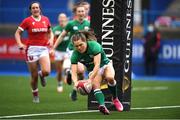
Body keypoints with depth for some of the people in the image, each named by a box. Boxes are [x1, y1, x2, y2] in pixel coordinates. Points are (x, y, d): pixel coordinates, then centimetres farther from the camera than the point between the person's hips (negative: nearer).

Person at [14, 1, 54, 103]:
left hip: (43, 49, 2)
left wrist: (51, 40, 2)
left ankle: (41, 75, 18)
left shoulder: (46, 19, 7)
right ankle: (35, 95, 25)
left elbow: (50, 32, 21)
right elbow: (17, 33, 2)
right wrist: (20, 44, -13)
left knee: (46, 71, -21)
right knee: (34, 76, 1)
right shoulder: (27, 21, -2)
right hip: (32, 49, -2)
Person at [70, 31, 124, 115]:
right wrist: (75, 82, -48)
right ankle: (102, 105, -50)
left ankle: (115, 99, -12)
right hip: (92, 70, 2)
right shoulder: (75, 54, -18)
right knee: (95, 85, -31)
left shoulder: (94, 45, -29)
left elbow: (97, 65, -38)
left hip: (105, 65, -2)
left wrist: (90, 79, -51)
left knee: (110, 77, -35)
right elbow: (74, 72, -24)